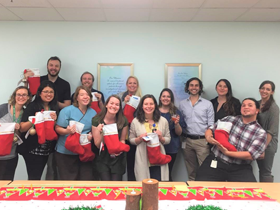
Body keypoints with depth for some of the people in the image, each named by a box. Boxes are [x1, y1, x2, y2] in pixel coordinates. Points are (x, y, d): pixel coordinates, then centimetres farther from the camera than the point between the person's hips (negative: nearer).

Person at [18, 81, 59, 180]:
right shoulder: (32, 106, -9)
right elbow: (22, 128, -13)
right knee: (34, 177, -1)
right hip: (32, 150, -5)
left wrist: (54, 120, -11)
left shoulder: (55, 108, 5)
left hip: (47, 149, 5)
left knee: (38, 176, 17)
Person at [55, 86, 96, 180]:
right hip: (65, 152, -4)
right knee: (68, 179, 4)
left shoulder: (93, 113, 6)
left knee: (87, 178, 7)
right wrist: (67, 131, -27)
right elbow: (58, 128, -8)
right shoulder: (67, 110, -9)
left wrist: (91, 136, -8)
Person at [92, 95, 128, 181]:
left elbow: (122, 140, 3)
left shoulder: (123, 121, -9)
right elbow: (97, 145, -8)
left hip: (117, 158, 1)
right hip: (102, 158, -1)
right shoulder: (96, 120, -11)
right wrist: (100, 132, -25)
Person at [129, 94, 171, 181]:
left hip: (159, 160, 1)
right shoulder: (135, 121, 0)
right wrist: (140, 138, -11)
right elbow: (131, 140, 7)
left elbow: (168, 140, 10)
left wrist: (161, 138, -10)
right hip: (142, 160, -1)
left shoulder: (163, 121, 4)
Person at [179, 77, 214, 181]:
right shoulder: (182, 104, 9)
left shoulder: (208, 104, 2)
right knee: (191, 171, 14)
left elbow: (211, 124, 0)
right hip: (187, 140, 3)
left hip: (202, 141, -2)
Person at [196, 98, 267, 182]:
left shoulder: (260, 133, 2)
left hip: (240, 169, 0)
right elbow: (210, 129, 12)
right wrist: (208, 137, -11)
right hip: (216, 162, 1)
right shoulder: (229, 119, 9)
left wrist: (227, 152, -15)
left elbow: (251, 155, -8)